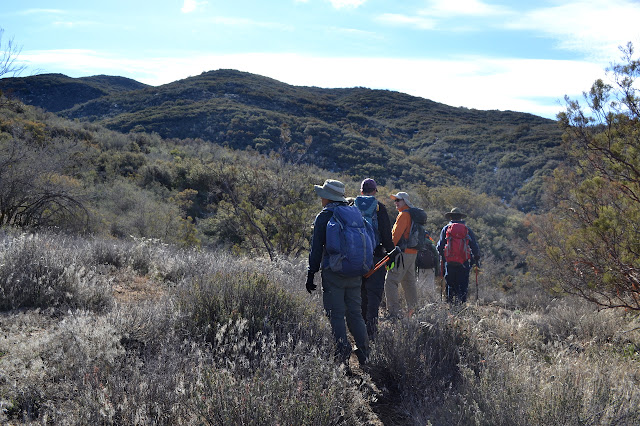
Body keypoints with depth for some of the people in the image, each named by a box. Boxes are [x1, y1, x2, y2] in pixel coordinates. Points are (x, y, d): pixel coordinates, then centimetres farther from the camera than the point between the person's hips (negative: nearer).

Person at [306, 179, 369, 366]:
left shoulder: (323, 217, -4)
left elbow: (316, 249, -6)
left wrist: (311, 274, -1)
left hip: (333, 273, -5)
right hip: (355, 273, 5)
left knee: (336, 315, -1)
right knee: (355, 313, 11)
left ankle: (343, 353, -7)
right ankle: (364, 353, 8)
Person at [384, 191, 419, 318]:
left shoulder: (404, 215, -12)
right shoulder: (413, 215, 18)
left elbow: (396, 234, -16)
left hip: (403, 253, -10)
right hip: (413, 252, 10)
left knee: (391, 282, -11)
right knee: (409, 281, 17)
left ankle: (394, 312, -16)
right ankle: (413, 310, 23)